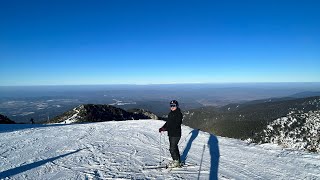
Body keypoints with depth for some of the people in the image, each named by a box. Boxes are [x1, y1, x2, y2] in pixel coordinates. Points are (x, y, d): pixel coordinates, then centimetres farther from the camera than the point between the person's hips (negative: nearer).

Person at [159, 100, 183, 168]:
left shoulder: (178, 114, -15)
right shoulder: (170, 113, 13)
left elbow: (176, 125, -23)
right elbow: (168, 122, 18)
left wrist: (166, 128, -28)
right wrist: (162, 127, 2)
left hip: (176, 134, -9)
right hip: (171, 133, 9)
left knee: (172, 148, -6)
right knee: (174, 147, 17)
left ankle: (176, 161, 10)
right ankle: (177, 161, 30)